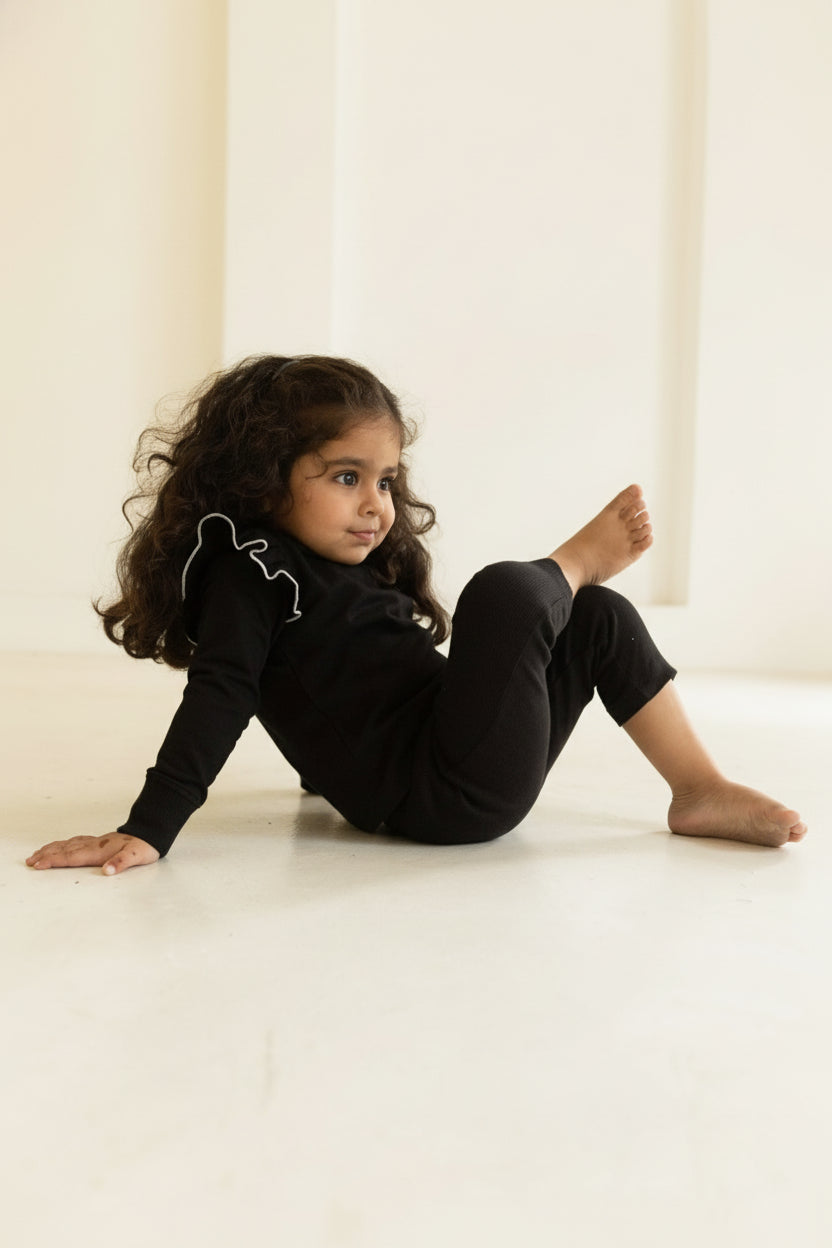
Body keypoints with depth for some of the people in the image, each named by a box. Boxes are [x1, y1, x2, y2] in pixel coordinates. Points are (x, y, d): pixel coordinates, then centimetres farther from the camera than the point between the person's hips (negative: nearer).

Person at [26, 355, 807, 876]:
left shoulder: (353, 567, 18)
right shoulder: (249, 566, -8)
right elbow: (218, 700, -18)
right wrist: (147, 832, -24)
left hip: (481, 775, 9)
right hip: (437, 799, -9)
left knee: (602, 620, 9)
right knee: (502, 594, -27)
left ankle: (702, 792, 7)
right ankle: (574, 562, 8)